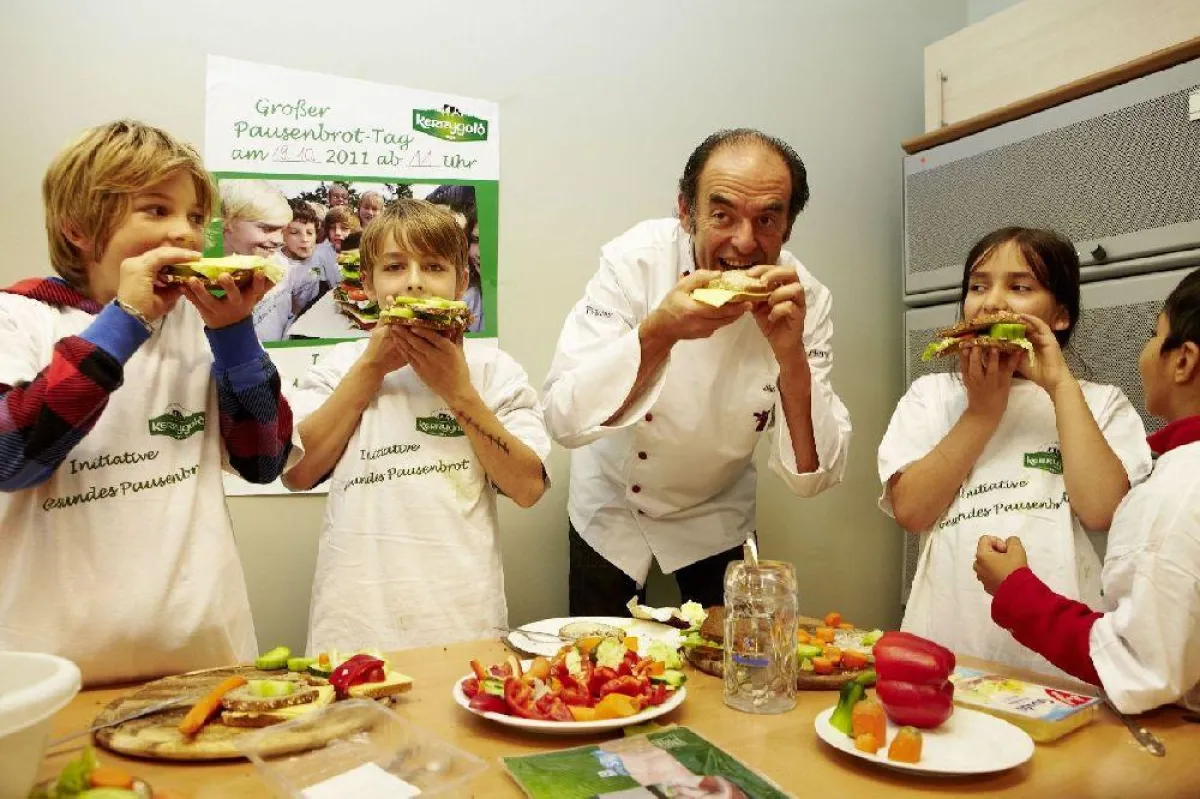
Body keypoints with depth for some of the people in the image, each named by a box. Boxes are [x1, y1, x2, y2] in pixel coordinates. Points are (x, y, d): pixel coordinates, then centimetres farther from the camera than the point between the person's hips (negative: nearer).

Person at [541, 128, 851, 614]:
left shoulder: (806, 301, -19)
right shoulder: (636, 259, -24)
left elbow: (812, 477, -22)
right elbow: (564, 420, -30)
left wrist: (792, 354, -37)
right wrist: (659, 331, -43)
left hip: (715, 518, 1)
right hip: (611, 508, -1)